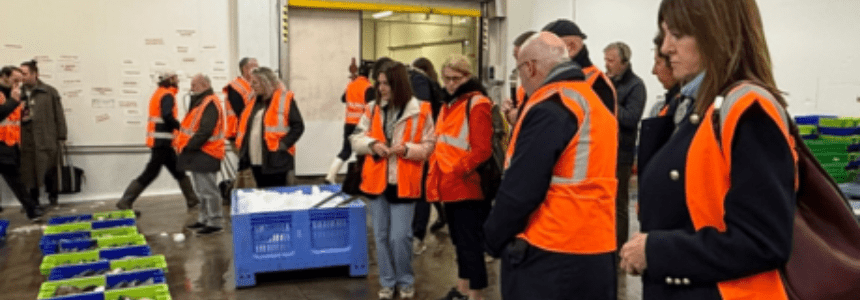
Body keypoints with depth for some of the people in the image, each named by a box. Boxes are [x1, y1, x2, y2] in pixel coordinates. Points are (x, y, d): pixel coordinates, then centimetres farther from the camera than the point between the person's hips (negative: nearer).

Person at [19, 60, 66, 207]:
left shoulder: (49, 92, 1)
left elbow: (59, 115, 0)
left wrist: (61, 137, -4)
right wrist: (21, 117, -4)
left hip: (47, 139, -3)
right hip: (27, 141, 3)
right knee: (30, 173, 8)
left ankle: (53, 200, 15)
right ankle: (33, 202, 20)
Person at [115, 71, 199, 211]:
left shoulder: (159, 94, 18)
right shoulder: (167, 95, -11)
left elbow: (163, 116, 14)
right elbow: (167, 116, -25)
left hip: (160, 141, 10)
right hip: (162, 141, -10)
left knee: (178, 171, 13)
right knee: (150, 173, -6)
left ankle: (192, 200, 20)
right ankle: (125, 202, -3)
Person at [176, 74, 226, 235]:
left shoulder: (210, 103, -15)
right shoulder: (200, 102, 18)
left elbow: (205, 131, -23)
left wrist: (189, 146, -19)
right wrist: (182, 143, 9)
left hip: (206, 154, -11)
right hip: (198, 153, 11)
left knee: (208, 189, -7)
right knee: (201, 190, 17)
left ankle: (215, 222, -1)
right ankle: (204, 219, 26)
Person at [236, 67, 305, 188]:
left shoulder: (285, 100, -6)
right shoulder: (254, 102, 15)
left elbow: (298, 126, -9)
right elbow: (245, 125, 23)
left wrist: (283, 144, -16)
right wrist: (243, 145, 11)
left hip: (276, 160, -7)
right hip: (256, 160, 7)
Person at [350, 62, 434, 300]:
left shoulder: (420, 111, -6)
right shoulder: (372, 109, 5)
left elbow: (428, 145, -2)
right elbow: (356, 139, 8)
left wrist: (407, 149, -18)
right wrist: (372, 144, -11)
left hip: (404, 183, -4)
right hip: (377, 181, 4)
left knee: (400, 236, -3)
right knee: (381, 236, 11)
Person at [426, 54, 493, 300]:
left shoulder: (477, 104, -11)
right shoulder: (449, 104, 16)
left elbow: (482, 150, -18)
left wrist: (456, 172, -19)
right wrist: (436, 173, 13)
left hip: (468, 188, -9)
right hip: (450, 187, 9)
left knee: (471, 244, -3)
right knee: (459, 241, 19)